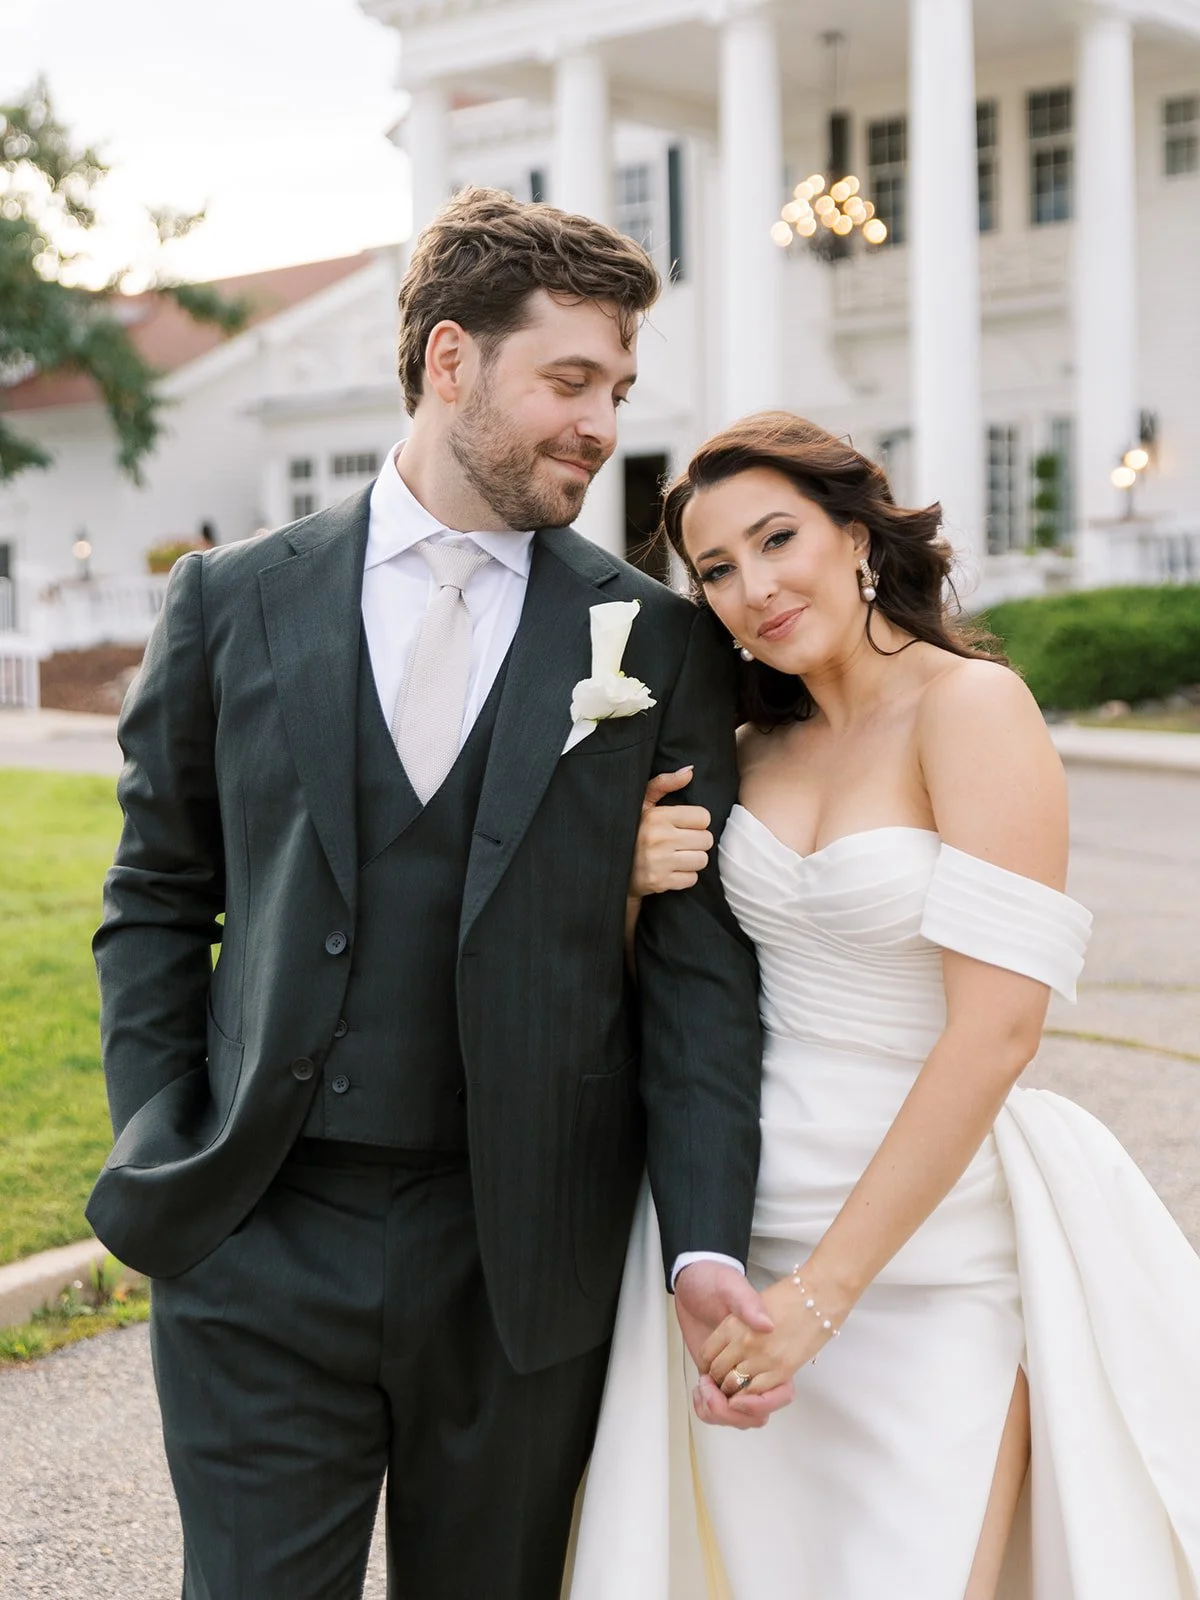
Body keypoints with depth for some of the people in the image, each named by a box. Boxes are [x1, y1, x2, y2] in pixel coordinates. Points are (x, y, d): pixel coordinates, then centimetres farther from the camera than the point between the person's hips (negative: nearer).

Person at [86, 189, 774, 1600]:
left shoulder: (660, 644, 2)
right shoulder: (233, 605, 3)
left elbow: (699, 959, -1)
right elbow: (155, 901, 9)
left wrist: (706, 1244, -10)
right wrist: (159, 1159, -1)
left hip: (525, 1260, 1)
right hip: (261, 1254, 0)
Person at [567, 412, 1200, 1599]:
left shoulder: (971, 705, -11)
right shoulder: (761, 747, 8)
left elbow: (995, 1028, -19)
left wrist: (824, 1289, -19)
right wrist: (638, 880, -5)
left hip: (926, 1242, -6)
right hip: (745, 1224, 6)